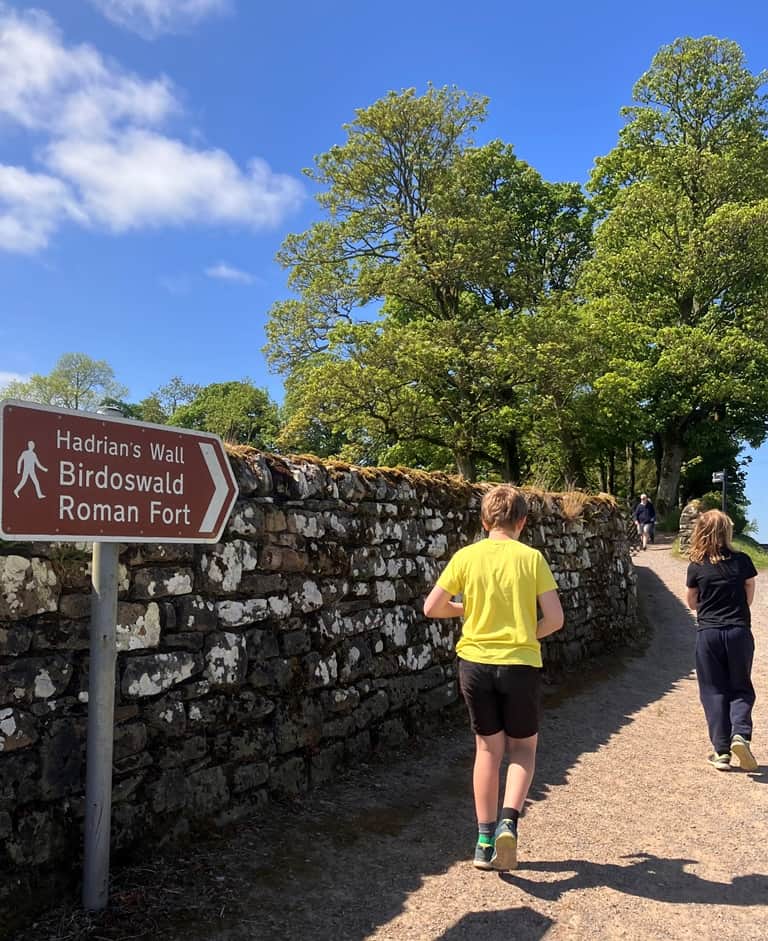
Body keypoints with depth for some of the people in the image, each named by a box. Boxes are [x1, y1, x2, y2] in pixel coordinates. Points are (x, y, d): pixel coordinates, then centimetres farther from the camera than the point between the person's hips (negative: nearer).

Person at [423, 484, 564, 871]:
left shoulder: (466, 557, -3)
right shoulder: (531, 558, -5)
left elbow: (431, 607, -2)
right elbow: (555, 618, -8)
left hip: (475, 662, 1)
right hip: (520, 664, -1)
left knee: (489, 748, 16)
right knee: (523, 746, 18)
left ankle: (485, 841, 21)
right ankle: (509, 821, -2)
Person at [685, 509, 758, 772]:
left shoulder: (696, 567, -3)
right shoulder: (742, 561, -4)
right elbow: (749, 597, 6)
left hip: (708, 634, 0)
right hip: (739, 632, 0)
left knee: (714, 691, 9)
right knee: (741, 688, 14)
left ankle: (721, 752, 7)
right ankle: (740, 734, -9)